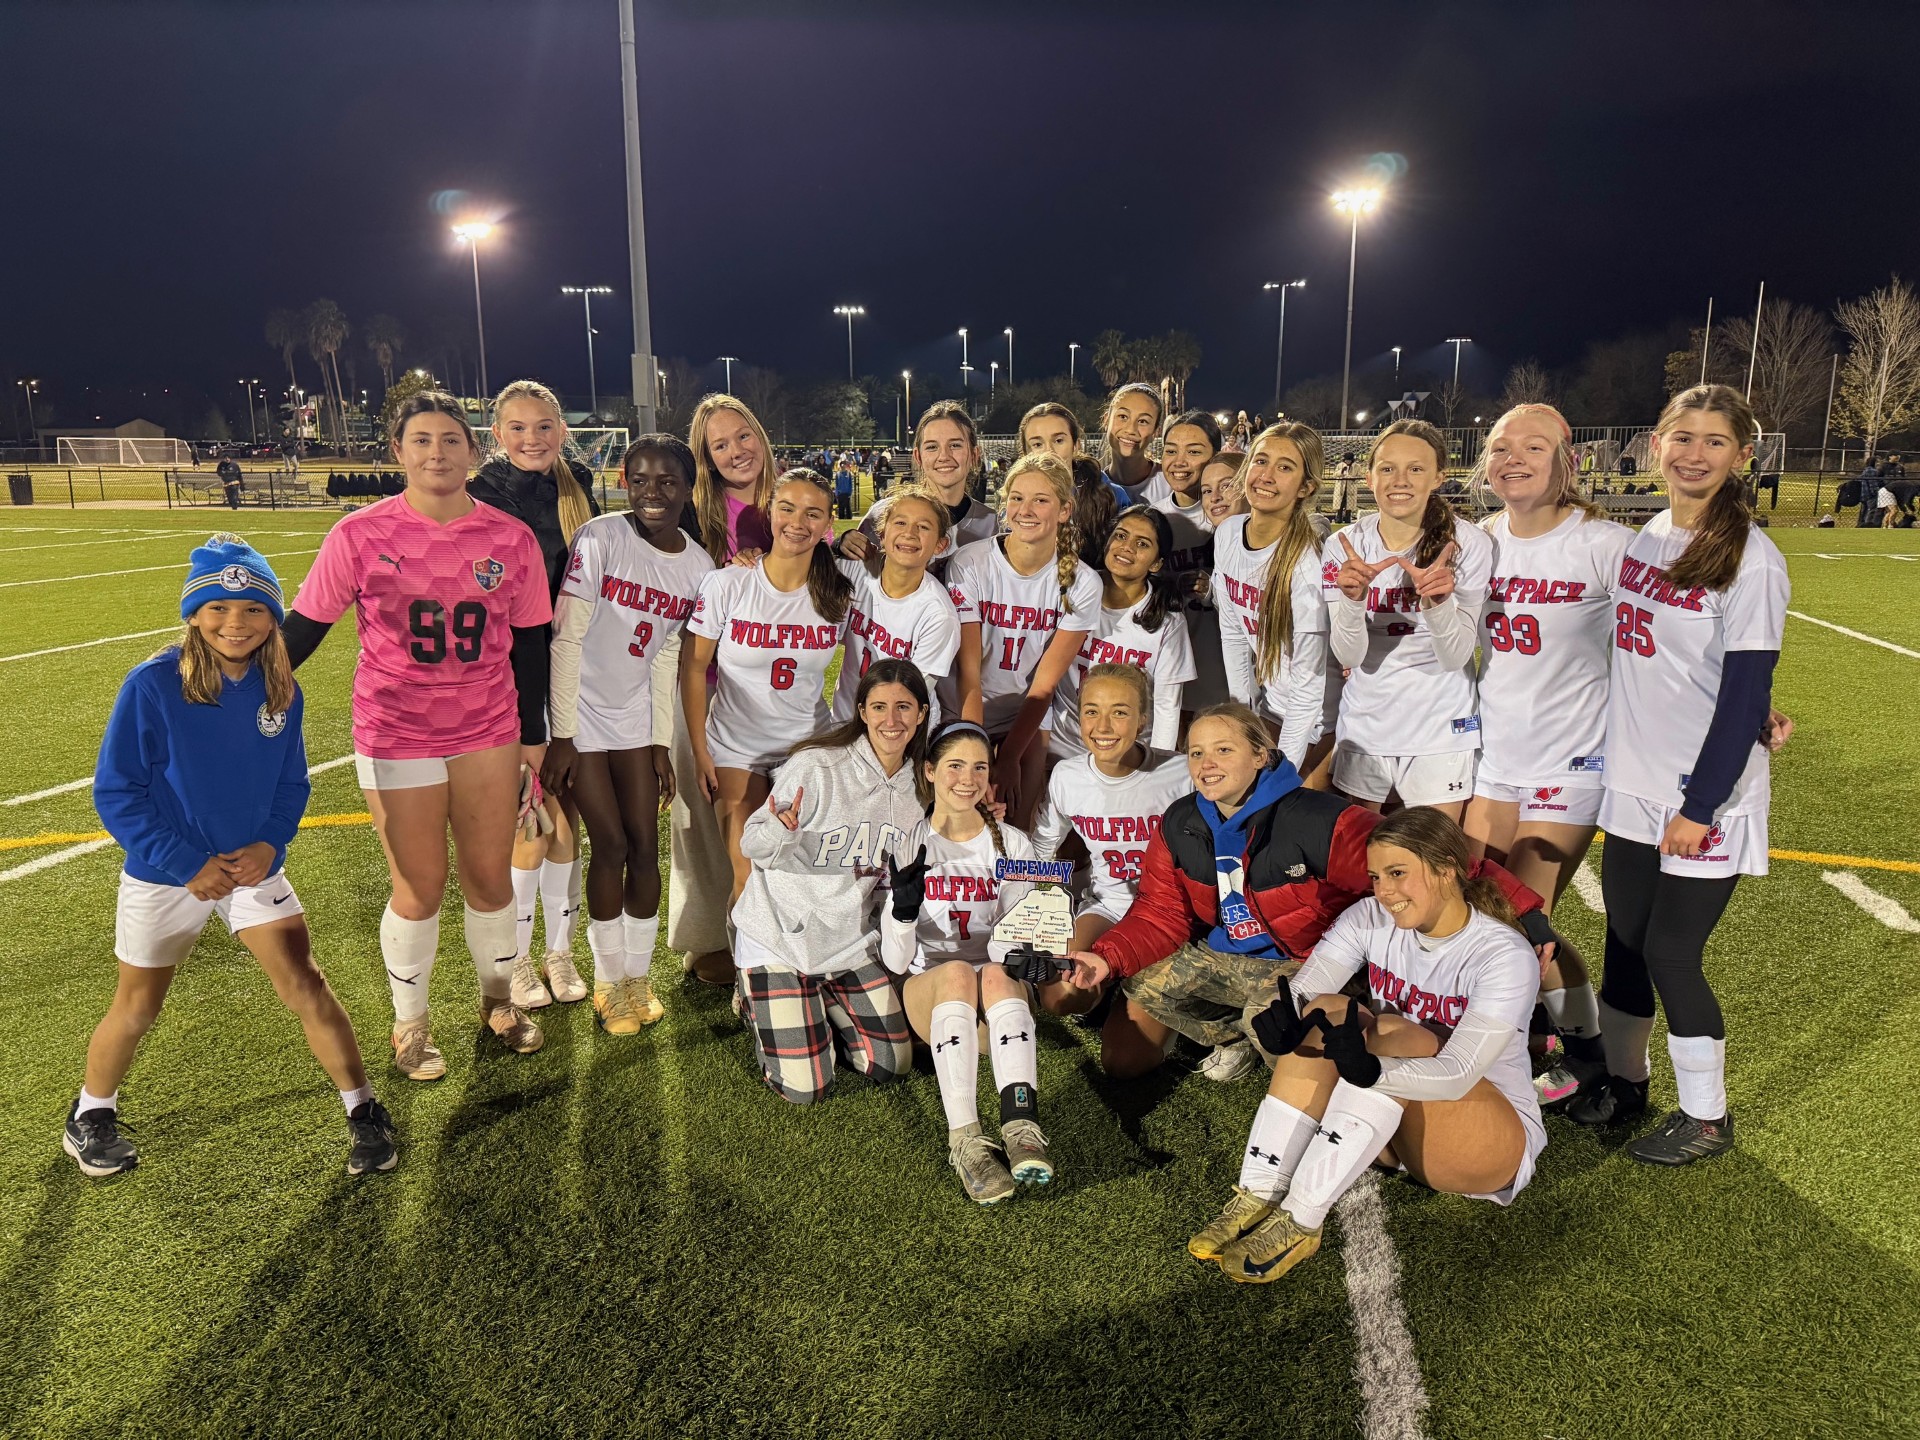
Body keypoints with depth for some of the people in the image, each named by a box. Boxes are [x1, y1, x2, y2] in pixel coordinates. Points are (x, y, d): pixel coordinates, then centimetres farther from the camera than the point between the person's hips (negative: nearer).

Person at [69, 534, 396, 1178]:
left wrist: (270, 844, -13)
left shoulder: (281, 690, -8)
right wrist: (188, 864, -18)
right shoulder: (153, 683, -19)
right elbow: (115, 790, -14)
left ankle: (363, 1112, 8)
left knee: (304, 985, -6)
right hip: (164, 873, -1)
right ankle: (91, 1114, 42)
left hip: (253, 866, 2)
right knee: (136, 1008, 15)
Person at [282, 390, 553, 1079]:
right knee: (419, 888, 6)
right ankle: (410, 1023, 30)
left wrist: (533, 735, 9)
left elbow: (528, 643, 5)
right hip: (398, 738, -2)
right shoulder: (360, 536, -9)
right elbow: (303, 627, -1)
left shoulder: (511, 539, -3)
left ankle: (498, 1001, 37)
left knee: (490, 878, 12)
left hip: (488, 734, 2)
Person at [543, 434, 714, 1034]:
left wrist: (662, 742, 4)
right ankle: (609, 979, 17)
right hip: (581, 715, -4)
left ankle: (639, 974, 22)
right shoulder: (600, 539, -16)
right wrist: (561, 736, -15)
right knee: (610, 846, -3)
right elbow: (566, 637, -15)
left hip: (636, 718, 4)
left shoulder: (698, 565, -2)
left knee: (644, 846, 4)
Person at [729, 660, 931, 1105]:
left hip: (851, 939, 5)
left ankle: (822, 1002, 30)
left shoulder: (920, 784, -3)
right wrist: (779, 832, -41)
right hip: (779, 935, -5)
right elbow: (752, 845, -18)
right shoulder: (816, 766, -22)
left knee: (893, 1064, 6)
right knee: (802, 1089, -5)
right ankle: (759, 1004, 23)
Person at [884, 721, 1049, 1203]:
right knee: (957, 973, -34)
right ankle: (966, 1141, -46)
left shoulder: (1012, 844, 7)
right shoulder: (909, 844, 2)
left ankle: (1022, 1127, -48)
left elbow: (1010, 940, -1)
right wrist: (902, 912, -27)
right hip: (927, 988, -1)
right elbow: (896, 960, -5)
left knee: (996, 973, -33)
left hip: (1000, 995, 1)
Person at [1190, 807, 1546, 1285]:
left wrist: (1372, 1069, -51)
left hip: (1499, 1142, -4)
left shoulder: (1504, 954, -20)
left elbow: (1460, 1074, -33)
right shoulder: (1371, 919, -6)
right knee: (1321, 1012, -22)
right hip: (1392, 1129, 5)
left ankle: (1299, 1222, -34)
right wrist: (1278, 1018, -43)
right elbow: (1300, 992, -19)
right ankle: (1256, 1200, -29)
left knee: (1395, 1035, -32)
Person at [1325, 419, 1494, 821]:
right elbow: (1348, 656, -10)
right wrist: (1352, 597, -27)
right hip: (1363, 729, 2)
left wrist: (1437, 601, -32)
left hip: (1439, 736, -2)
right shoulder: (1346, 545, -4)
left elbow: (1456, 657, -14)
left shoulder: (1468, 544, -10)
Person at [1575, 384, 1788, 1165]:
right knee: (1624, 941, 13)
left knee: (1670, 952, 1)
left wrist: (1701, 804, -16)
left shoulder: (1750, 557, -13)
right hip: (1634, 784, 6)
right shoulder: (1642, 539, 7)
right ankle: (1623, 1078, 33)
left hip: (1703, 796, -6)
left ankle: (1706, 1116, 21)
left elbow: (1746, 694, -15)